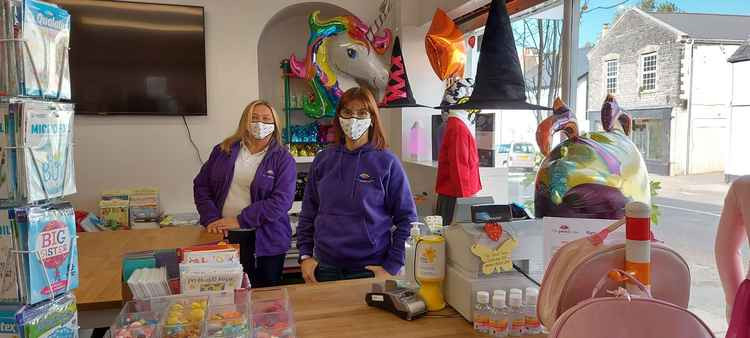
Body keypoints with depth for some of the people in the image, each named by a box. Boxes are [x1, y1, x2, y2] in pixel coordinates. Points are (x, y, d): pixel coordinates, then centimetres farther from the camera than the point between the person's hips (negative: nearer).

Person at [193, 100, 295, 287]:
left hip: (266, 241, -2)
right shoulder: (223, 150, 8)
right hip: (224, 236, 2)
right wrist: (211, 219, -6)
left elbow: (281, 201, -14)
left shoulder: (283, 159, -4)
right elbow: (201, 185, 9)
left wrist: (240, 220, -17)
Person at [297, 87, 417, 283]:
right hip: (325, 267, 3)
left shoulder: (387, 162, -7)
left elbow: (406, 219, -6)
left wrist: (391, 267, -11)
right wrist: (305, 255, 2)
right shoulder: (323, 160, 3)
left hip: (370, 269, -3)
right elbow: (308, 213, 10)